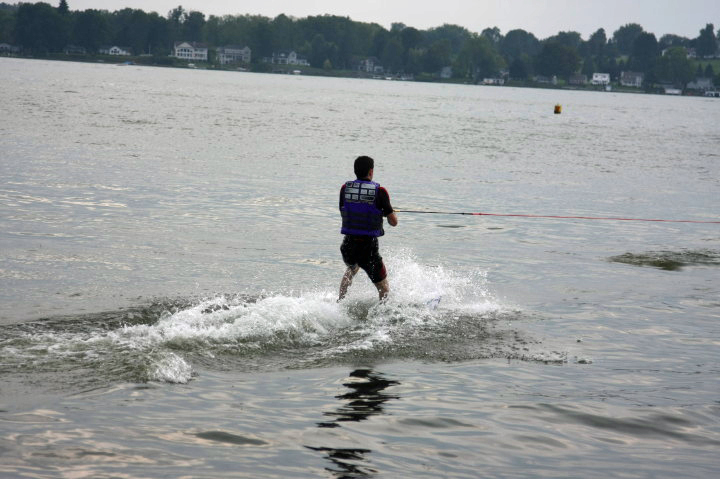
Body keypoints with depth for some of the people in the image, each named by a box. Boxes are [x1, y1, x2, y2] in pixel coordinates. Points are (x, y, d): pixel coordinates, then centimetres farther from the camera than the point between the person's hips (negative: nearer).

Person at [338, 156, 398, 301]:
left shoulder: (345, 188, 1)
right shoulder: (379, 191, -8)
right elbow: (393, 222, -4)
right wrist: (388, 212, 19)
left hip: (348, 245, 4)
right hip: (368, 247, -4)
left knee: (352, 269, 37)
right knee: (384, 289, 9)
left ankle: (340, 302, 34)